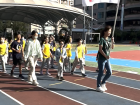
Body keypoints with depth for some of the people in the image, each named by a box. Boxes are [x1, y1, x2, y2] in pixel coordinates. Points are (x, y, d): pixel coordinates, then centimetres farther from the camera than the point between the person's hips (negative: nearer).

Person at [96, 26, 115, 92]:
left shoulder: (109, 39, 8)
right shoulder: (102, 39, -13)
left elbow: (112, 47, 9)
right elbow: (100, 49, -18)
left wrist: (112, 41, -7)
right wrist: (105, 56, -22)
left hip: (107, 59, 7)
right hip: (101, 59, -7)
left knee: (109, 72, 9)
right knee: (101, 73, 1)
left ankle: (103, 83, 29)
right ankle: (98, 87, 15)